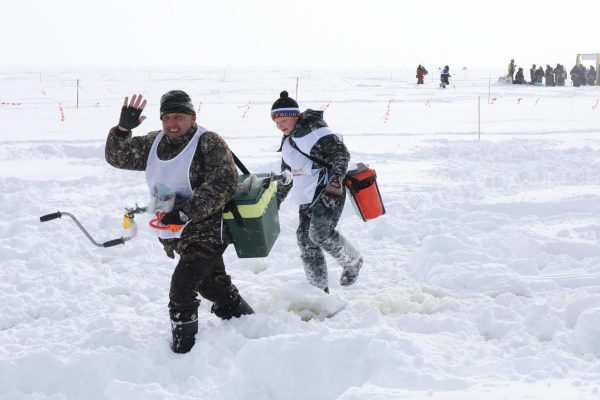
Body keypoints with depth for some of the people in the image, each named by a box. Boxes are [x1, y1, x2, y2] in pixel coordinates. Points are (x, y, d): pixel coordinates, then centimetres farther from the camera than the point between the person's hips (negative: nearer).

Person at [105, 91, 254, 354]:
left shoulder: (209, 144, -16)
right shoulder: (154, 144, 5)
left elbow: (223, 185, -25)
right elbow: (117, 157, 8)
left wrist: (185, 213, -28)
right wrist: (123, 129, -11)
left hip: (207, 231, -8)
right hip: (175, 235, 8)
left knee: (181, 288, -17)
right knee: (214, 286, 21)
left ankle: (183, 350, -4)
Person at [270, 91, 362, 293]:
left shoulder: (314, 131, -12)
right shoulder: (288, 142, 18)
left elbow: (341, 153, -18)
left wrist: (336, 179, -27)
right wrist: (275, 202, 27)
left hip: (328, 193, -9)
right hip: (307, 197, 9)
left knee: (320, 234, -22)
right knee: (305, 239, 2)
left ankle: (353, 262, 4)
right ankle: (318, 288, 9)